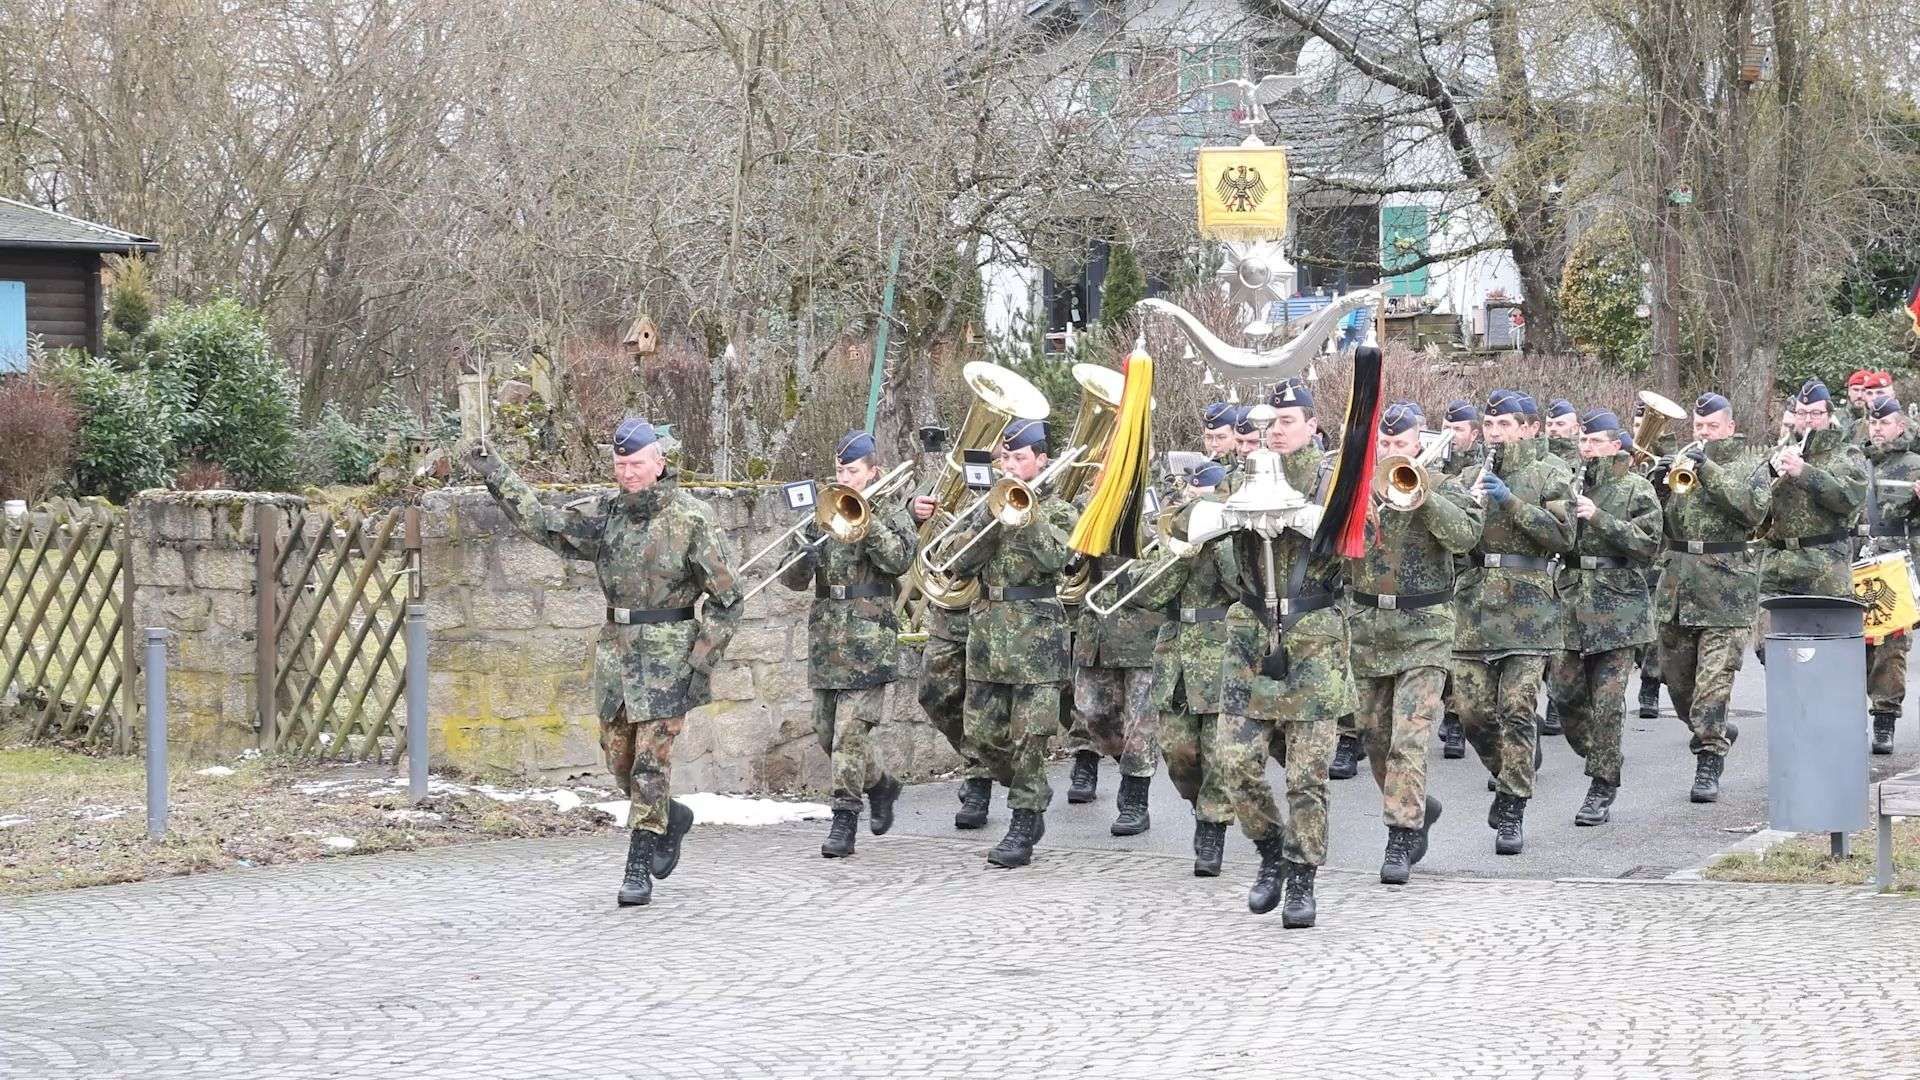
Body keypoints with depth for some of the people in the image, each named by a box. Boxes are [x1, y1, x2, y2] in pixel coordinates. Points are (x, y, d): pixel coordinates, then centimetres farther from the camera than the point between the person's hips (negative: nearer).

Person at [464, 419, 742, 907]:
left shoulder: (693, 520, -10)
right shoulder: (605, 512, 6)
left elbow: (727, 600, -7)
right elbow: (543, 523, 6)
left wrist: (701, 665, -12)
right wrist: (497, 475, -3)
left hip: (669, 652, -6)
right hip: (616, 648, 6)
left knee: (651, 759, -8)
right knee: (619, 757, 11)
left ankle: (639, 869, -4)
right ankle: (672, 818, 36)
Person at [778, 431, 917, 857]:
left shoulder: (889, 513, 3)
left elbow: (900, 559, -15)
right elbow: (794, 580, 11)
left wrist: (866, 519, -19)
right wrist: (800, 560, -12)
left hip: (868, 637, -5)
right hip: (825, 636, 5)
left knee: (851, 730, -12)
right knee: (828, 733, 11)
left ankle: (844, 821, -10)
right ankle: (880, 785, 34)